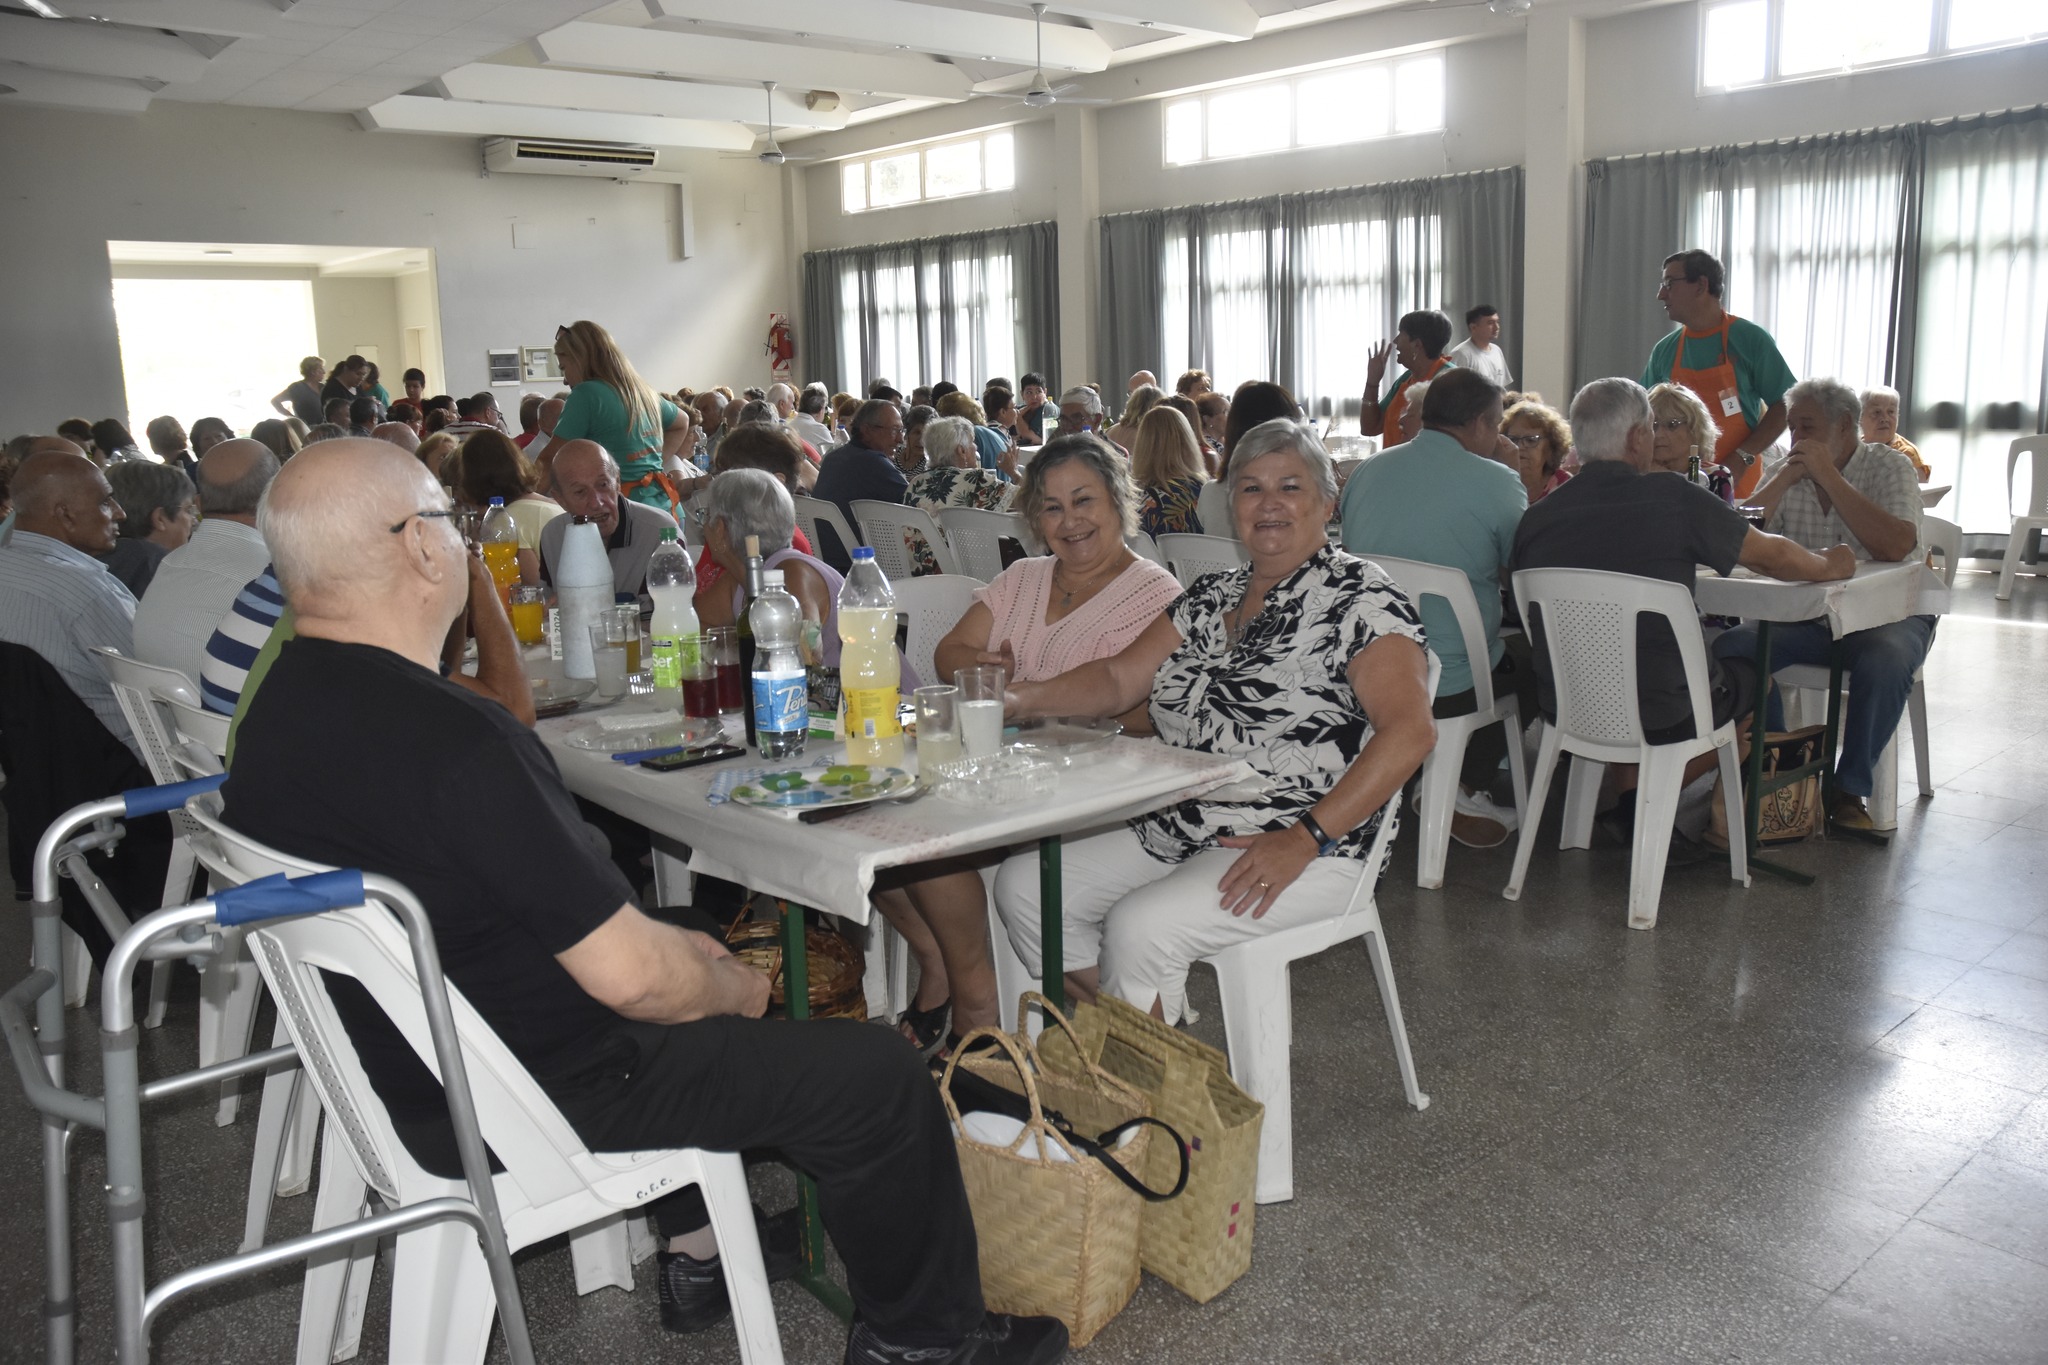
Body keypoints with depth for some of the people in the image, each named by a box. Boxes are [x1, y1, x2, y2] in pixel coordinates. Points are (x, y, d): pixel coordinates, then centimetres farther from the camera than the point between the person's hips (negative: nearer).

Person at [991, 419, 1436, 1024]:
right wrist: (1019, 699, -4)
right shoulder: (1211, 597, 15)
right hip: (1177, 833, 8)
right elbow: (1119, 679, 14)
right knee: (1023, 885, -5)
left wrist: (1305, 839, -24)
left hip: (1307, 853, -8)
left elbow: (1411, 730, -18)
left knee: (1138, 927, -29)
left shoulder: (1358, 599, -7)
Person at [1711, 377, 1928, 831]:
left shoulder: (1888, 466, -3)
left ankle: (1850, 789, -19)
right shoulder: (1790, 472, 8)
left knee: (1885, 661, -36)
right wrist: (1786, 477, -12)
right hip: (1805, 616, 4)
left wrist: (1828, 476, -20)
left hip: (1883, 615, -3)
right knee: (1731, 648, -23)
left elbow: (1896, 547, -23)